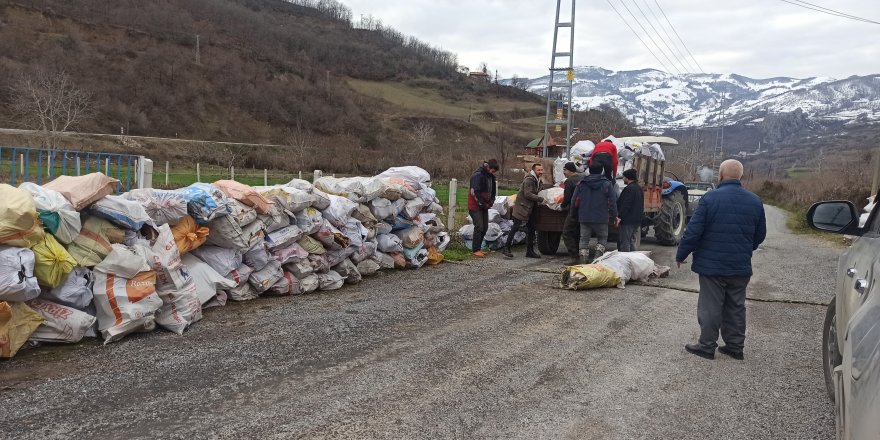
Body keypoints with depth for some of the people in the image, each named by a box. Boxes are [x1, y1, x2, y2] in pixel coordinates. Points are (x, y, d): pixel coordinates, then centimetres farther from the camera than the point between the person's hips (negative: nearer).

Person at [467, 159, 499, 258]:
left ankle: (478, 247, 19)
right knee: (479, 227, -10)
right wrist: (482, 204, -16)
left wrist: (490, 202, 2)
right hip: (475, 206, -8)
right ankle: (476, 250, -3)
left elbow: (492, 190, 17)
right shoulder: (478, 175, -19)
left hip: (484, 206, 8)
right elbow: (475, 192, -23)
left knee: (485, 227, 9)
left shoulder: (491, 176, 8)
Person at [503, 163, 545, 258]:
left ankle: (530, 251, 16)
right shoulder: (528, 180, -16)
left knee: (531, 229, 9)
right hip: (521, 206, -9)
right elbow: (528, 194, -23)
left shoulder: (538, 181, 13)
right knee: (516, 226, -9)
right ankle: (506, 248, -3)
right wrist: (540, 200, -23)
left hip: (530, 207, 9)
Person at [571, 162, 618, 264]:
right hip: (601, 218, -2)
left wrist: (574, 214, 19)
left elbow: (574, 201, 8)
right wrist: (614, 215, 5)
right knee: (602, 238, 14)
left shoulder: (581, 184, 5)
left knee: (584, 239, 9)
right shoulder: (607, 184, -2)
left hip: (584, 218, 2)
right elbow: (613, 202, -4)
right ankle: (597, 257, -3)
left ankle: (583, 261, 4)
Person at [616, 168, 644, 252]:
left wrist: (619, 217, -21)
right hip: (637, 220, 10)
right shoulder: (639, 189, 16)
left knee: (624, 242, -8)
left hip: (627, 221, -10)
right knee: (631, 241, 17)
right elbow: (641, 206, 20)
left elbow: (625, 205, -22)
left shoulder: (629, 189, -15)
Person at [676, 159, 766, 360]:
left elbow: (693, 231, -15)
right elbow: (760, 235, 12)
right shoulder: (755, 201, 3)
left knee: (710, 307, 4)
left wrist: (681, 255, -3)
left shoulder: (710, 198, -14)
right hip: (741, 267, 5)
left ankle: (707, 346, 11)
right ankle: (735, 346, 23)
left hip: (712, 265, -5)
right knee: (736, 308, 15)